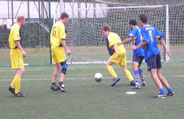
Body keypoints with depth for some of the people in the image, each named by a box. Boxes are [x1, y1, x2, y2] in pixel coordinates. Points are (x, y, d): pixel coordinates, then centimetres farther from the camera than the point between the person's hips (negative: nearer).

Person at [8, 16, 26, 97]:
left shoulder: (14, 27, 16)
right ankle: (17, 92, -4)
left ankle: (12, 87, 16)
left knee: (22, 71, 12)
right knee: (20, 71, -8)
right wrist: (22, 51, -24)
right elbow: (16, 41, -23)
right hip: (16, 51, -10)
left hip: (13, 50, 10)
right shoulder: (16, 28, -14)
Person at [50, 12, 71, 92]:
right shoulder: (61, 26, -13)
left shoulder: (55, 25, 15)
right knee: (64, 66, -6)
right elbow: (62, 39, -19)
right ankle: (61, 84, -18)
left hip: (53, 46, 9)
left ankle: (53, 84, 19)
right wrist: (67, 49, -18)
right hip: (58, 47, -9)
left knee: (57, 66, 17)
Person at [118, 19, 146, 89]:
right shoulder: (140, 30, 17)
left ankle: (137, 83, -32)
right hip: (143, 52, 9)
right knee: (138, 67, 24)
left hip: (137, 52, -9)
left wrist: (121, 43, -14)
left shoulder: (134, 30, -7)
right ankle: (143, 82, 28)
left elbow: (130, 38, -23)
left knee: (135, 67, -18)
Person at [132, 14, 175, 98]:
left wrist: (136, 47, -3)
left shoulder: (143, 29, -5)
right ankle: (170, 91, 11)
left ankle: (162, 93, -20)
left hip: (150, 54, -7)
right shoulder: (153, 28, 15)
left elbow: (145, 41, -14)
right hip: (157, 52, 7)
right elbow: (161, 37, 9)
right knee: (159, 75, 14)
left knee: (153, 74, -9)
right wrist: (165, 48, 10)